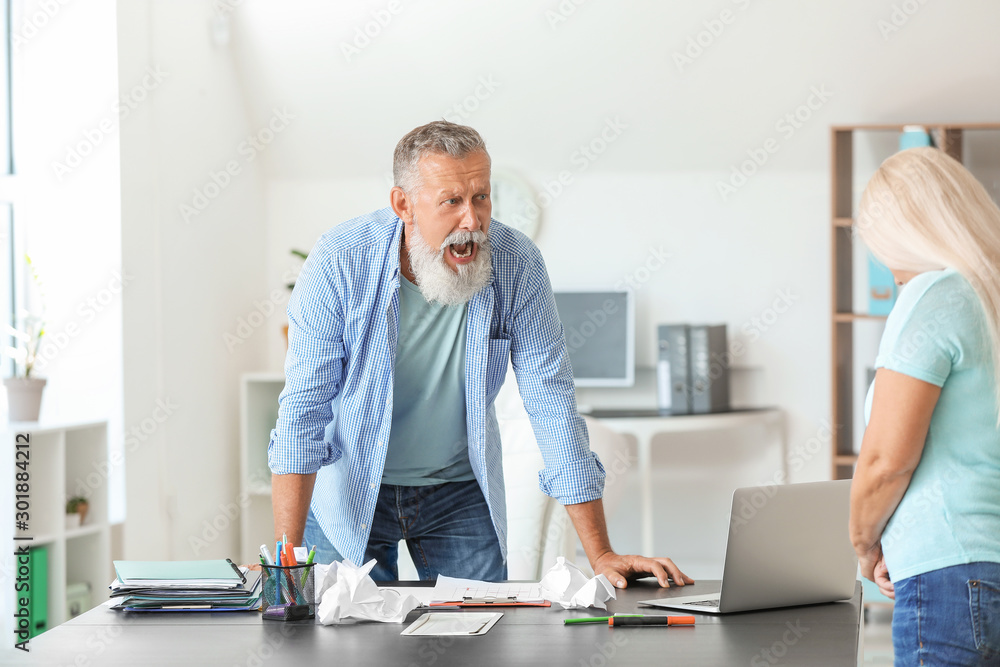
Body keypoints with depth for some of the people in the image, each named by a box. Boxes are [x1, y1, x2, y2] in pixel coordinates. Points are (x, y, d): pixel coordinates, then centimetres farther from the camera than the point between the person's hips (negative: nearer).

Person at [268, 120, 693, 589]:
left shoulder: (517, 265, -18)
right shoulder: (339, 262, -23)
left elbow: (552, 406, -14)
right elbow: (303, 411, -21)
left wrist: (600, 555, -16)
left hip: (460, 491, 2)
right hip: (350, 488, -2)